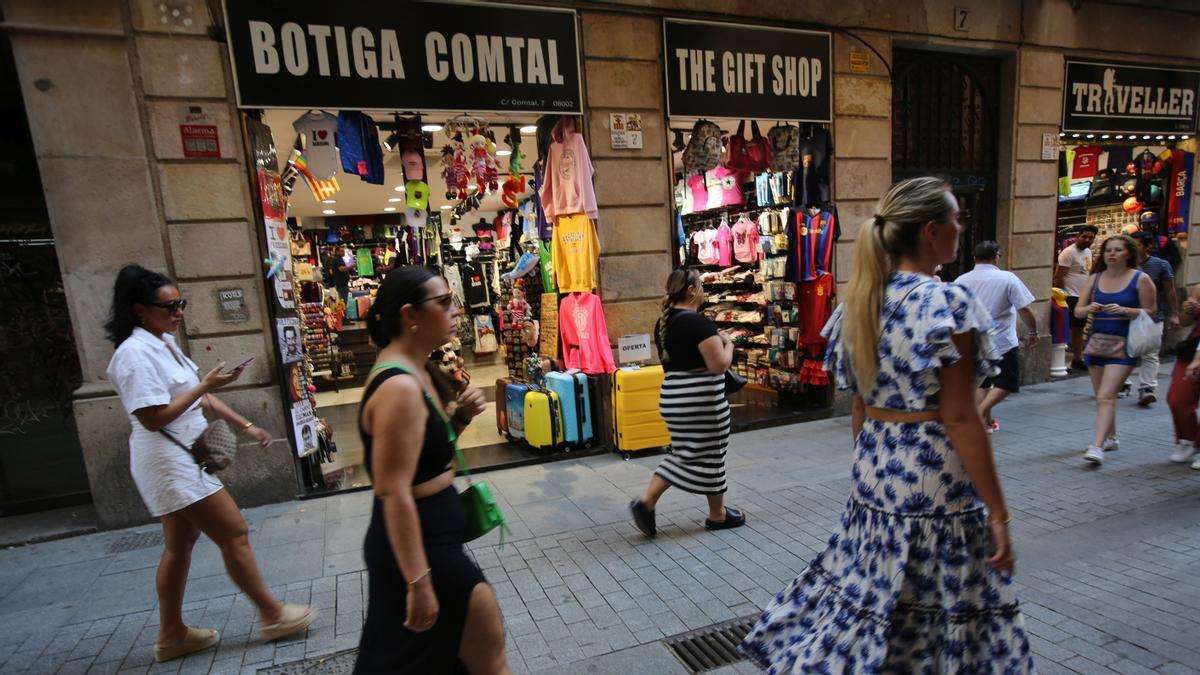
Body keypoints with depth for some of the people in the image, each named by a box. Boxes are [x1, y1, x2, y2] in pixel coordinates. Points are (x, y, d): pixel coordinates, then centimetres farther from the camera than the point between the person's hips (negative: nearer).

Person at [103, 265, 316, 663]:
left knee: (180, 544, 17)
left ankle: (172, 634, 31)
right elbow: (153, 418, -23)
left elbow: (201, 397, 13)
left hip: (182, 457, 10)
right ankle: (272, 615, 11)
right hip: (169, 461, -10)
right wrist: (205, 385, -21)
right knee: (234, 533, -3)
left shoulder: (165, 343, 10)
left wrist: (246, 426, 9)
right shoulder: (136, 354, -19)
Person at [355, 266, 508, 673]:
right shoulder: (400, 387, -25)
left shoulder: (417, 373, 5)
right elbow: (394, 494, -27)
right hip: (421, 546, -10)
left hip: (429, 537, 10)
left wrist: (460, 417, -3)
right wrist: (419, 582, -24)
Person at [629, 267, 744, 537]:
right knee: (709, 455, 9)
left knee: (683, 454, 17)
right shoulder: (699, 322, -18)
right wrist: (728, 344, -1)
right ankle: (717, 514, 26)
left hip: (672, 395, 8)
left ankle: (646, 500, 7)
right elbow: (720, 364, -21)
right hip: (701, 397, -8)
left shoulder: (662, 322, 8)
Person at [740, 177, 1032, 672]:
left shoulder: (860, 300, 5)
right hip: (934, 476, -6)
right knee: (938, 605, 12)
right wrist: (997, 512, -9)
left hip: (874, 469, 7)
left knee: (870, 595, 20)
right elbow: (959, 418, -16)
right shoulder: (946, 303, -16)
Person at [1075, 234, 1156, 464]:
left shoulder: (1140, 279, -3)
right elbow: (1077, 311, 7)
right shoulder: (1095, 279, 7)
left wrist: (1124, 310, -19)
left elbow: (1150, 311, -2)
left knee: (1106, 396, -15)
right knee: (1102, 396, 15)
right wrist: (1089, 309, -14)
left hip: (1123, 344, -5)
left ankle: (1097, 446, -17)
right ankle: (1111, 438, 32)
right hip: (1096, 341, 5)